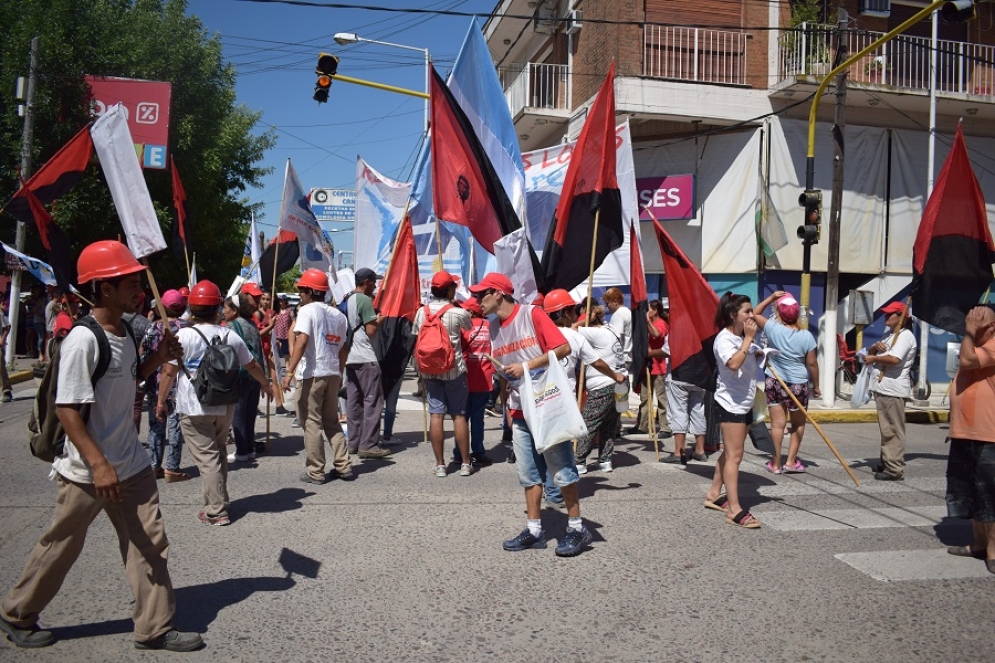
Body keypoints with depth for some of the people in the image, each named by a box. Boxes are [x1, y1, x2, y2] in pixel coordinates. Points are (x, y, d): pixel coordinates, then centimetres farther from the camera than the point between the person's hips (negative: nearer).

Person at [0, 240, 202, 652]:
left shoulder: (124, 332, 4)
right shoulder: (82, 340, -21)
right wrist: (98, 464, -27)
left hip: (131, 465, 7)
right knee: (62, 546, 12)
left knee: (149, 544, 7)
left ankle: (154, 627, 18)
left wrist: (158, 359, 1)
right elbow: (66, 409, -23)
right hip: (86, 472, -7)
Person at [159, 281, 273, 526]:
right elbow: (252, 365, 12)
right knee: (219, 453, 20)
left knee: (207, 458, -1)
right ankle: (220, 501, 29)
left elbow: (168, 371, -11)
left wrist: (161, 401, 1)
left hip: (194, 409, -4)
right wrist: (266, 385, 29)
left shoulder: (184, 335, -10)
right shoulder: (231, 336, 2)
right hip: (225, 407, 5)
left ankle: (217, 511, 1)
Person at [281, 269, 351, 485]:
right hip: (333, 374, 6)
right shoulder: (338, 314, 13)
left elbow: (302, 340, -19)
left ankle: (315, 472, 6)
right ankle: (344, 466, 15)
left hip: (312, 374, -6)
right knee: (332, 421, 17)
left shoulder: (307, 310, -6)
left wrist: (289, 371, -22)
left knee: (311, 423, 2)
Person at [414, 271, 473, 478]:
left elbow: (416, 341, 6)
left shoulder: (422, 312, 0)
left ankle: (440, 465, 7)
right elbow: (469, 327, 12)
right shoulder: (458, 313, -9)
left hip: (430, 370, 2)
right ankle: (465, 463, 12)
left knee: (436, 415, 3)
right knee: (459, 415, 6)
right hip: (454, 369, -2)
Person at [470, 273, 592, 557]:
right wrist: (508, 407, 14)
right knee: (528, 473, 9)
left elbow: (564, 347, -14)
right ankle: (534, 529, 18)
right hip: (520, 410, 7)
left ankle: (576, 528, 10)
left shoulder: (532, 314, -9)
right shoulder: (494, 326, 11)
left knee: (561, 468, -1)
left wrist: (527, 365, -19)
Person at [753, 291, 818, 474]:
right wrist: (816, 385, 8)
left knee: (777, 423, 5)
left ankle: (776, 464, 9)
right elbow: (812, 364, -4)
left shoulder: (773, 328, -9)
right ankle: (791, 461, 14)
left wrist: (772, 297, 7)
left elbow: (755, 314, 8)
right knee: (798, 424, 16)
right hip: (798, 384, -1)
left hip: (774, 381, 1)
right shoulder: (806, 335, -10)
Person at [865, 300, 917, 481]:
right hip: (882, 388, 10)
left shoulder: (905, 336, -9)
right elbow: (870, 352, 22)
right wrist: (875, 347, 1)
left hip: (893, 390, -10)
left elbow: (894, 359, -24)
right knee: (886, 430, 15)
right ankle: (886, 464, 22)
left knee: (893, 431, -10)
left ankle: (895, 469, -9)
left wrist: (874, 358, -9)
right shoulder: (890, 336, 22)